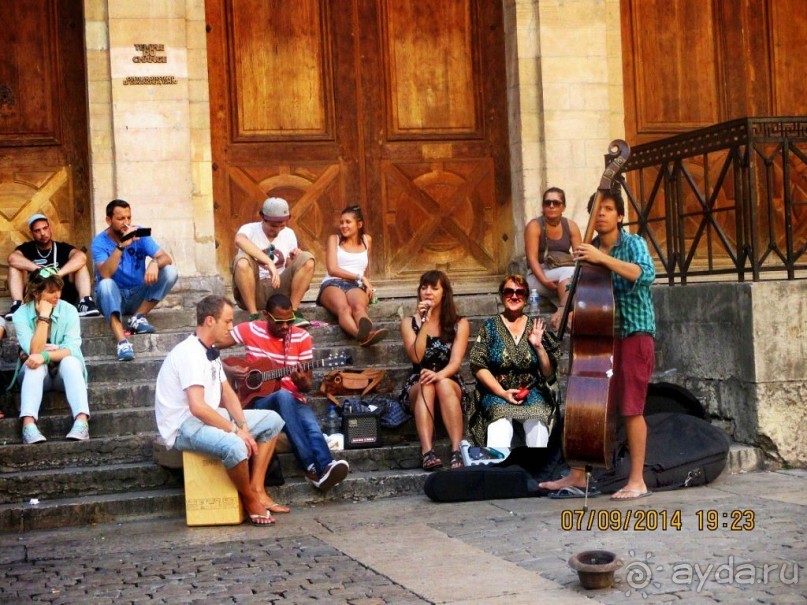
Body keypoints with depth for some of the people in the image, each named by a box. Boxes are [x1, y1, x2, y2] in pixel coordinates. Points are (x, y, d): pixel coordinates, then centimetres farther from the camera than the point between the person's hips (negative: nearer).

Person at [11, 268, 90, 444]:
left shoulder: (68, 310, -10)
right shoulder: (21, 314, -12)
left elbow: (72, 349, -20)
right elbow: (34, 351, -23)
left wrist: (45, 356, -36)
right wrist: (43, 317, -26)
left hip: (65, 372, 0)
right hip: (37, 373, 0)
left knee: (69, 361, -32)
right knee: (35, 364, -33)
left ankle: (81, 421, -50)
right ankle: (28, 425, -50)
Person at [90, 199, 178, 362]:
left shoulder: (139, 234, -4)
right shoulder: (100, 242, -12)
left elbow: (166, 258, -14)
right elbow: (105, 274, -28)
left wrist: (155, 262, -37)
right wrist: (121, 246, -37)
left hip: (138, 296, 3)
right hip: (114, 298, -2)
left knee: (170, 271, -18)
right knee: (105, 284, -37)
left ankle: (138, 317, -17)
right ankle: (122, 342, -46)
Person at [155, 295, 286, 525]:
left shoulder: (210, 351, 13)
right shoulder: (189, 353, -20)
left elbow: (227, 393, 12)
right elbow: (197, 407, -28)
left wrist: (243, 425, -5)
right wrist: (236, 431, -22)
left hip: (208, 418, 11)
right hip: (184, 426, -11)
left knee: (272, 420, 5)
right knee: (234, 446, -37)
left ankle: (257, 489, 0)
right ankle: (250, 500, -10)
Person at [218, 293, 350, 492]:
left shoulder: (301, 337, 2)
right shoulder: (250, 330, -1)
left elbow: (308, 385, 3)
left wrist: (302, 381, -21)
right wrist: (228, 369, -14)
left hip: (293, 400, 2)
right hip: (259, 399, -2)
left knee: (311, 423, -33)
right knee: (283, 396, -37)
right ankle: (313, 467, -45)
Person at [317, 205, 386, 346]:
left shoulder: (367, 240, 24)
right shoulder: (334, 239, 14)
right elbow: (332, 269, 1)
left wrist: (367, 284, 20)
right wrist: (360, 277, -3)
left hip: (355, 286, 2)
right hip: (333, 284, -2)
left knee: (359, 306, -39)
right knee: (344, 309, -40)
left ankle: (365, 333, -75)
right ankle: (363, 334, -75)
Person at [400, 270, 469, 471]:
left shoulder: (459, 324, 6)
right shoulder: (409, 323, 8)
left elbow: (456, 361, -8)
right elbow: (416, 357, -8)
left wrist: (439, 375, -30)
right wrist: (425, 323, -12)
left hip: (449, 382, 0)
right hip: (416, 386, 1)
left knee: (442, 384, -36)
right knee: (426, 386, -35)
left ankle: (457, 451, -48)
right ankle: (427, 453, -52)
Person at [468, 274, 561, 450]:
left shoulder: (535, 327, 10)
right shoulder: (490, 327, 6)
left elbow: (548, 372, 9)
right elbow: (478, 367, -1)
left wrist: (539, 346, -6)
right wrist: (502, 393, -12)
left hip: (532, 391, 1)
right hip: (496, 392, -1)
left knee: (537, 421, -31)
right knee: (500, 422, -34)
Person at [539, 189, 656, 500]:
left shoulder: (633, 244, -6)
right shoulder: (589, 250, 11)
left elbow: (646, 274, -26)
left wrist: (602, 258, -31)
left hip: (634, 334, -6)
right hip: (602, 335, 6)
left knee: (631, 408, -5)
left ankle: (637, 481, 2)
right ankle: (578, 475, 13)